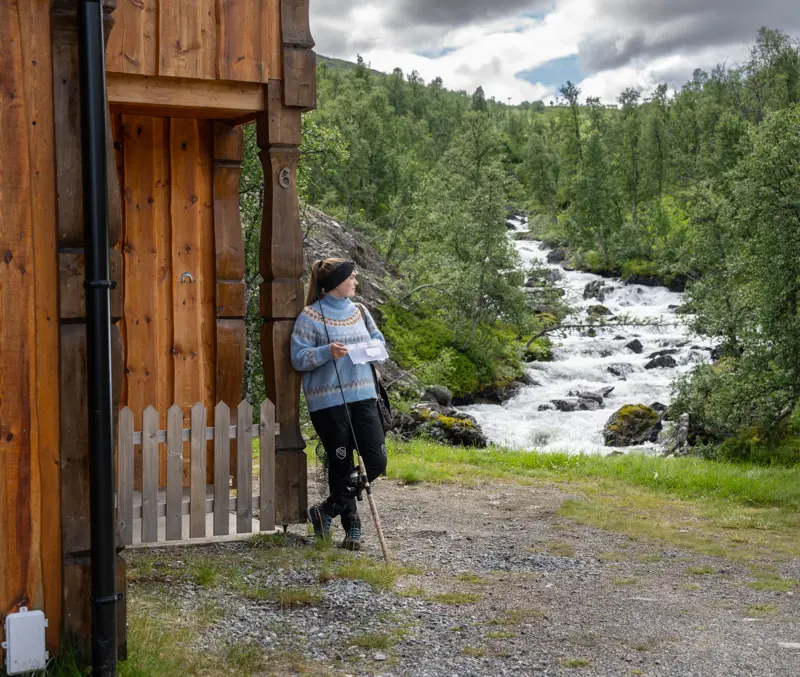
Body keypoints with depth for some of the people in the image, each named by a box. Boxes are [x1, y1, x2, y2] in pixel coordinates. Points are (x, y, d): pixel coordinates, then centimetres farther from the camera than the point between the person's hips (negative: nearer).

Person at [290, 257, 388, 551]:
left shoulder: (359, 311, 12)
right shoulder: (311, 316, -5)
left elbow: (378, 339, 24)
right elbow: (298, 358, -8)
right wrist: (328, 352, -23)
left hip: (363, 396, 6)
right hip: (328, 401, -6)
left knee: (376, 461, -2)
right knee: (341, 465, 3)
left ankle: (327, 510, 14)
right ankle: (351, 526, 21)